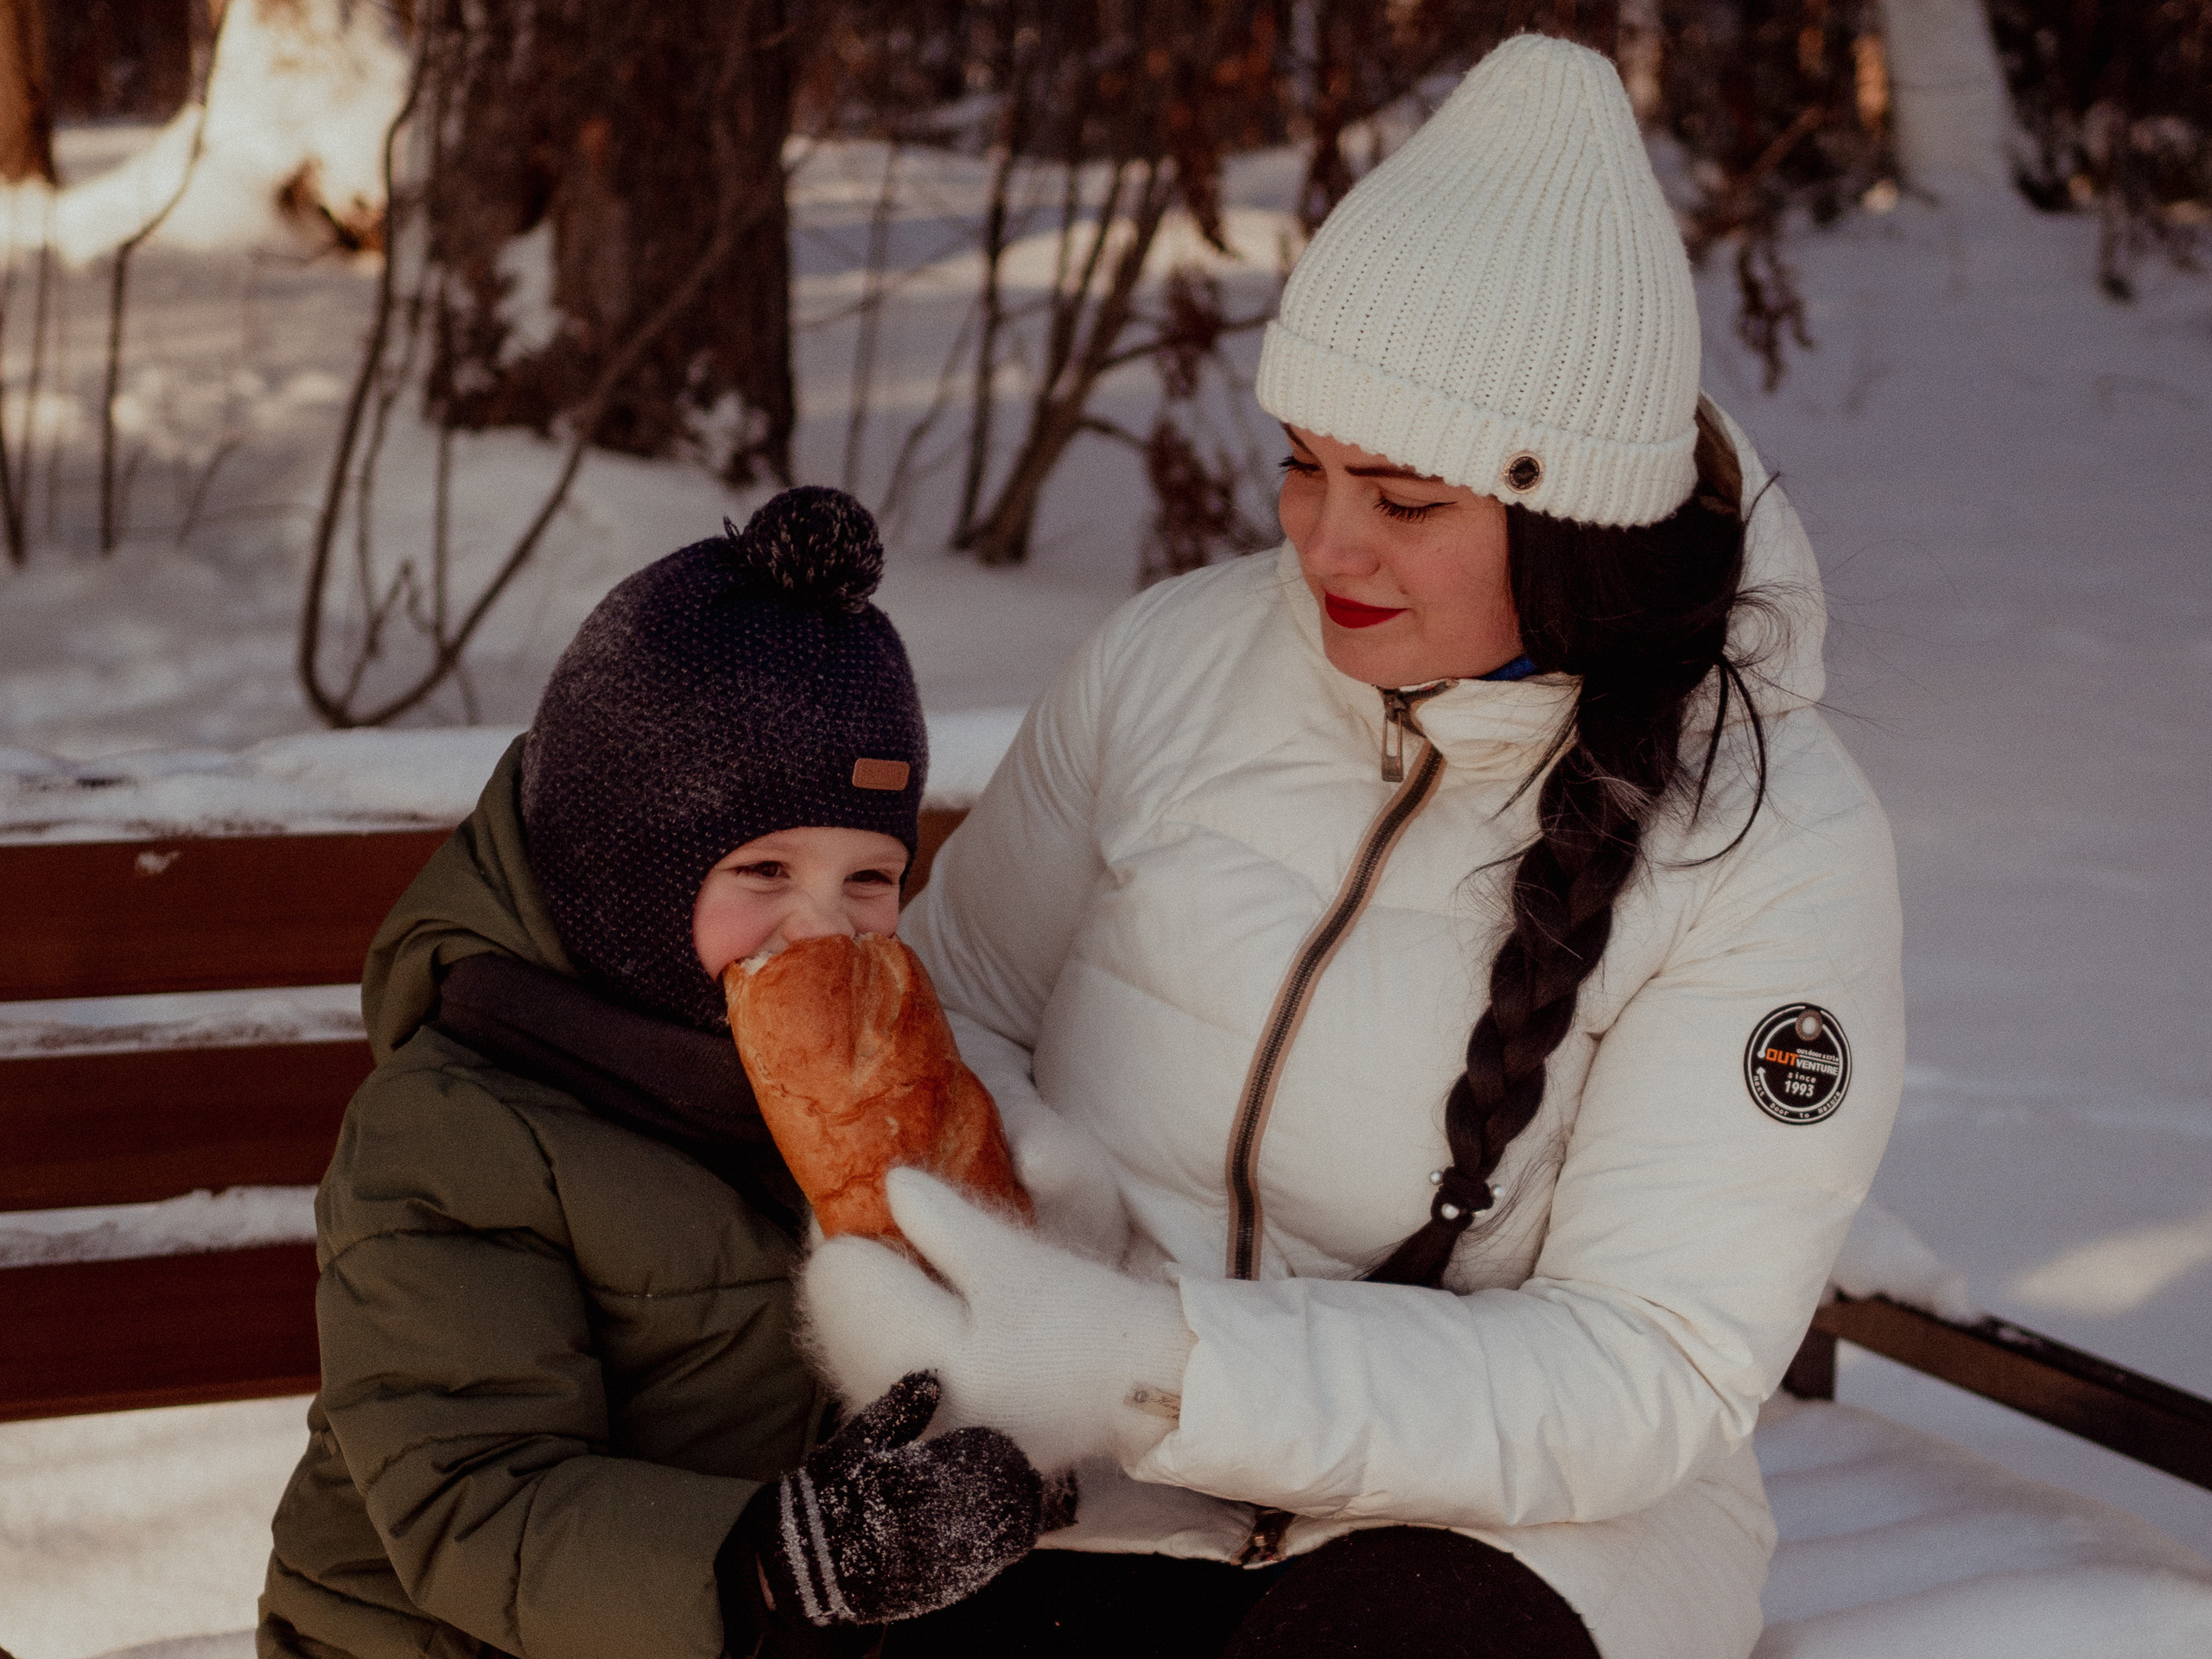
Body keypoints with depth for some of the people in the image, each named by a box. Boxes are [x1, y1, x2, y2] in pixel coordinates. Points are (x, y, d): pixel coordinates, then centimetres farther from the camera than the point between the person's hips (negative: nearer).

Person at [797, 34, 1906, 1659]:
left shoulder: (1775, 838, -11)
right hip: (1086, 1510, 2)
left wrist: (1155, 1373, -29)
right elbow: (958, 1011, 14)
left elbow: (1643, 1376, -16)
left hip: (1512, 1518, -1)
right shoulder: (1170, 662, 0)